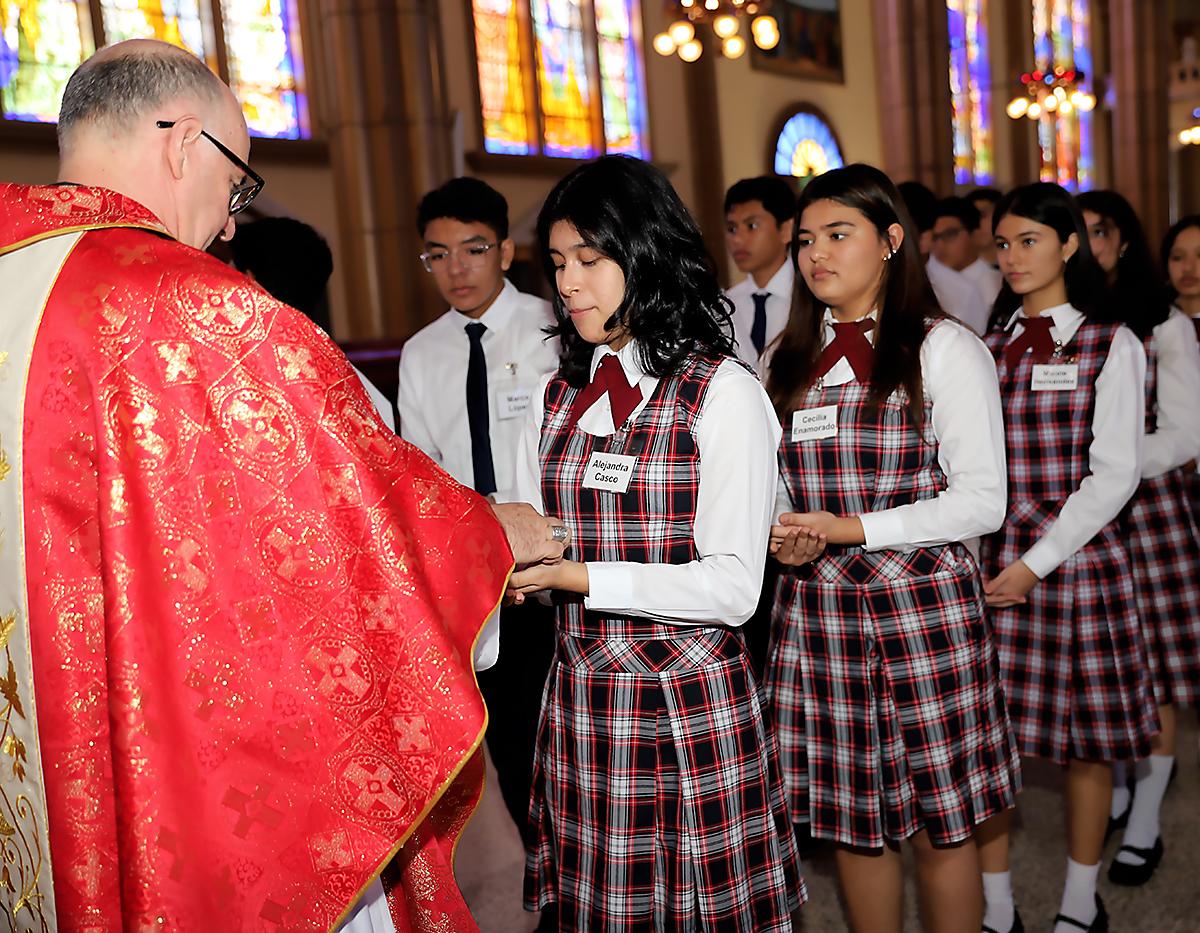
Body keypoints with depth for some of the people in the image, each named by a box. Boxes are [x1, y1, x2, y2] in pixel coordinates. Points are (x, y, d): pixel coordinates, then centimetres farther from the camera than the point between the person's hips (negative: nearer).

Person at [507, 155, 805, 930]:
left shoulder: (724, 393, -8)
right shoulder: (557, 396, 10)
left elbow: (732, 588, -15)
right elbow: (532, 544, 12)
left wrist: (576, 575, -19)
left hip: (691, 704, -5)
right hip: (579, 699, 5)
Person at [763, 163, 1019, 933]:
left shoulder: (947, 350, -2)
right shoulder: (791, 358, 13)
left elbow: (982, 501, -9)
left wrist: (853, 530, -17)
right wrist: (780, 530, -4)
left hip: (923, 605, -4)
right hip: (816, 608, 4)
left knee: (940, 824, 5)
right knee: (852, 822, 11)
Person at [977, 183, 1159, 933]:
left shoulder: (1112, 345, 0)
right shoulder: (987, 347, 10)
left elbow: (1114, 475, -7)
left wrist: (1037, 562, -13)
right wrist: (979, 556, -4)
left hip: (1077, 557, -3)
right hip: (988, 560, 3)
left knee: (1086, 737, 7)